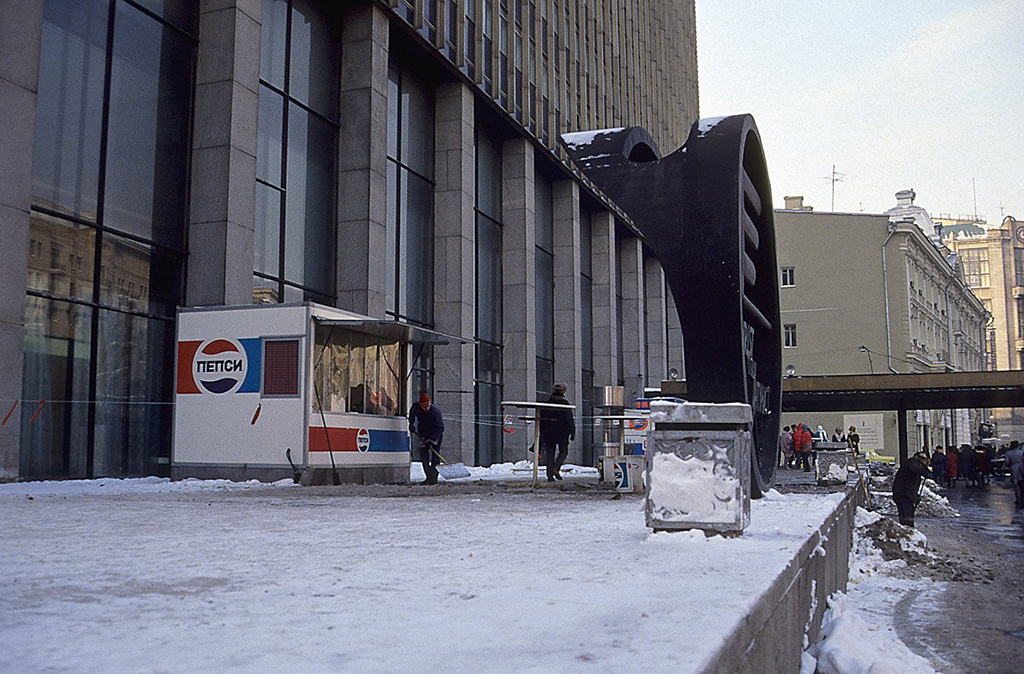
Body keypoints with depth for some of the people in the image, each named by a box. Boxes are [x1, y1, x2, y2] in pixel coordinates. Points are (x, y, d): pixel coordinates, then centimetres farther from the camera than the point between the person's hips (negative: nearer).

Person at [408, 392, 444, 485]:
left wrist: (432, 440, -33)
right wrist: (411, 425, 16)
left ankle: (434, 478, -12)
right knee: (423, 454, -1)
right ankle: (429, 477, 4)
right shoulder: (416, 408, -18)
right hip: (423, 434, 5)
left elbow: (439, 427, -29)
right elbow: (412, 414, 10)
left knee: (435, 454, -12)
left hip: (436, 433, -5)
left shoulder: (436, 410, -31)